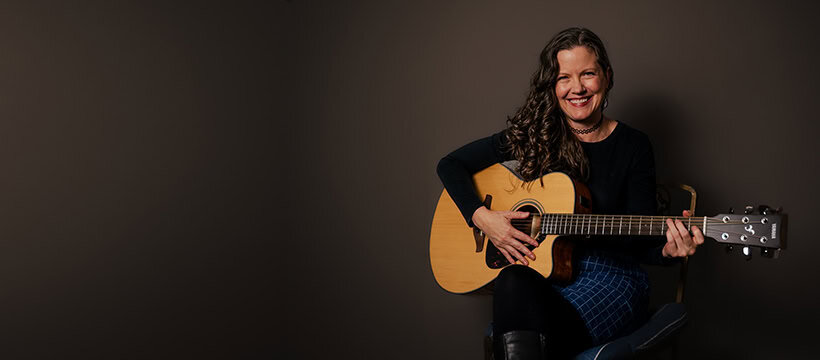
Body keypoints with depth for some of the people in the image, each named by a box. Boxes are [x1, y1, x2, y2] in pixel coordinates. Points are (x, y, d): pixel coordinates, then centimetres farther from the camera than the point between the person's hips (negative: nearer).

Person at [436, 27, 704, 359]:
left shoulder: (633, 146, 0)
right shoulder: (532, 136, 4)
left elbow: (639, 244, 2)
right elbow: (451, 164, 7)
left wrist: (667, 250, -21)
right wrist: (481, 216, -8)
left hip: (609, 279, -2)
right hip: (538, 273, 2)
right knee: (513, 282, -35)